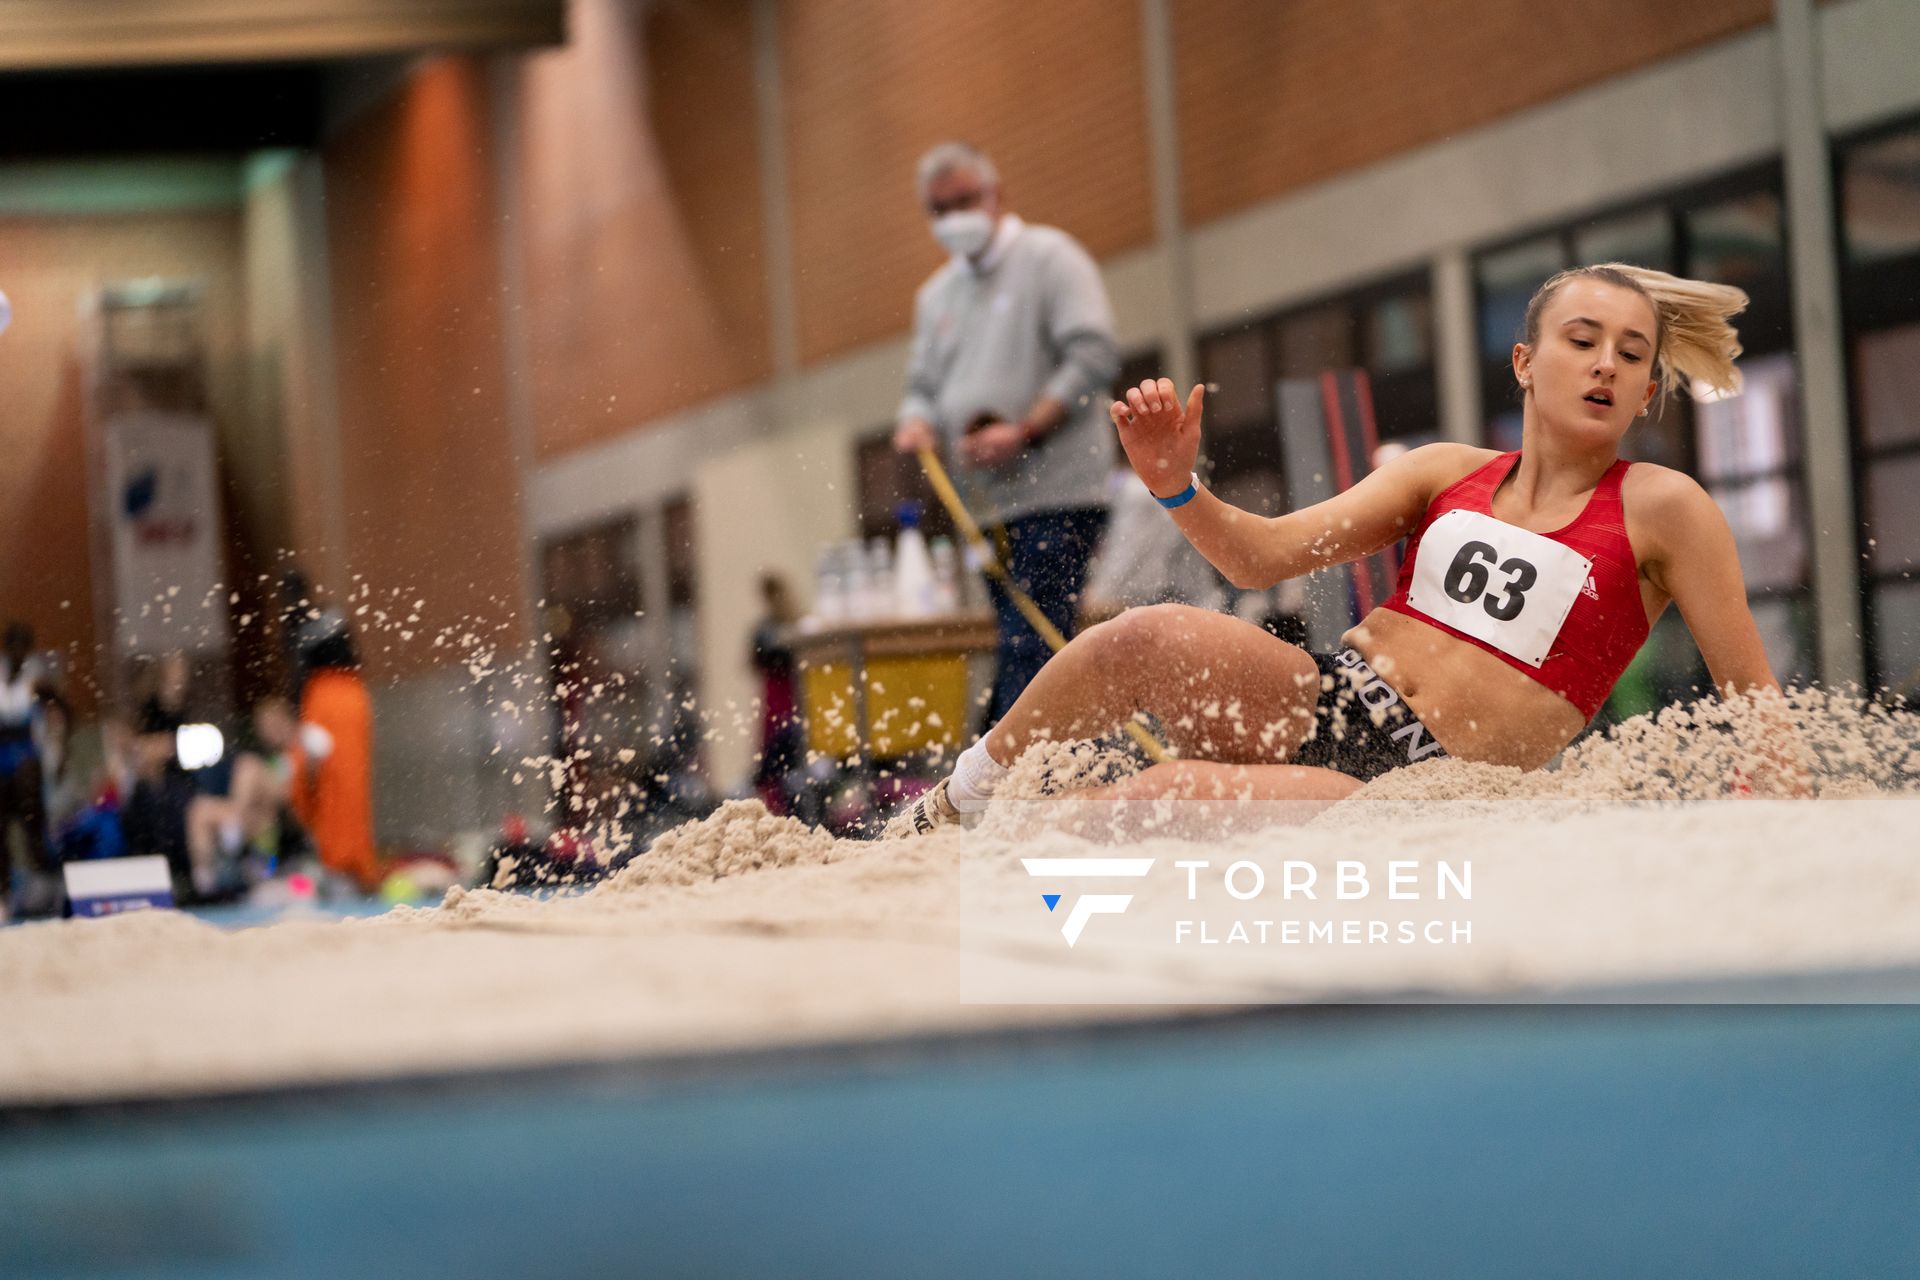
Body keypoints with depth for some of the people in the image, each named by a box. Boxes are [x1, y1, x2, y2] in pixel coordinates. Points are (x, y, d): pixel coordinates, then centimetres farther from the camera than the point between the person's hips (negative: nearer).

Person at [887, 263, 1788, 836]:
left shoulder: (1662, 510, 2)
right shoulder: (1446, 473, 13)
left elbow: (1757, 703, 2)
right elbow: (1265, 555, 6)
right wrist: (1175, 485, -13)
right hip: (1324, 707, 4)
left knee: (1164, 793, -28)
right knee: (1145, 637, -25)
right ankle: (949, 813, -4)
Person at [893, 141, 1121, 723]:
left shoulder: (1049, 256, 0)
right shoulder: (936, 294, 22)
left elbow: (1094, 357, -10)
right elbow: (926, 385, 25)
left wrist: (1024, 433, -17)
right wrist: (917, 422, 0)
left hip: (1055, 498, -8)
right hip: (988, 506, 8)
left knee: (1030, 648, -18)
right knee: (1015, 651, 5)